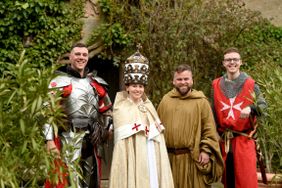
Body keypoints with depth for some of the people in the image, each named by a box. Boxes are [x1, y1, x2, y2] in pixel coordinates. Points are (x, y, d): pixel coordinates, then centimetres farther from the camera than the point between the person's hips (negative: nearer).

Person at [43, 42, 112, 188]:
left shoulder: (95, 83, 15)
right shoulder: (60, 81, -2)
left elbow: (106, 109, 25)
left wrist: (103, 129, 15)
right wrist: (49, 140, -18)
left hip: (91, 138, 6)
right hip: (69, 138, -6)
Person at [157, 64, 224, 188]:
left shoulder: (201, 101, 0)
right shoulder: (165, 100, 9)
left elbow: (209, 129, -3)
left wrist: (206, 150, -10)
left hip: (193, 157, -3)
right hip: (169, 157, 3)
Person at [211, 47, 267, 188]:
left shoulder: (250, 84, 1)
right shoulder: (216, 85, 7)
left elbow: (263, 105, -3)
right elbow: (213, 113, 9)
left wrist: (250, 108, -23)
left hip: (244, 140, -2)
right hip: (223, 141, 2)